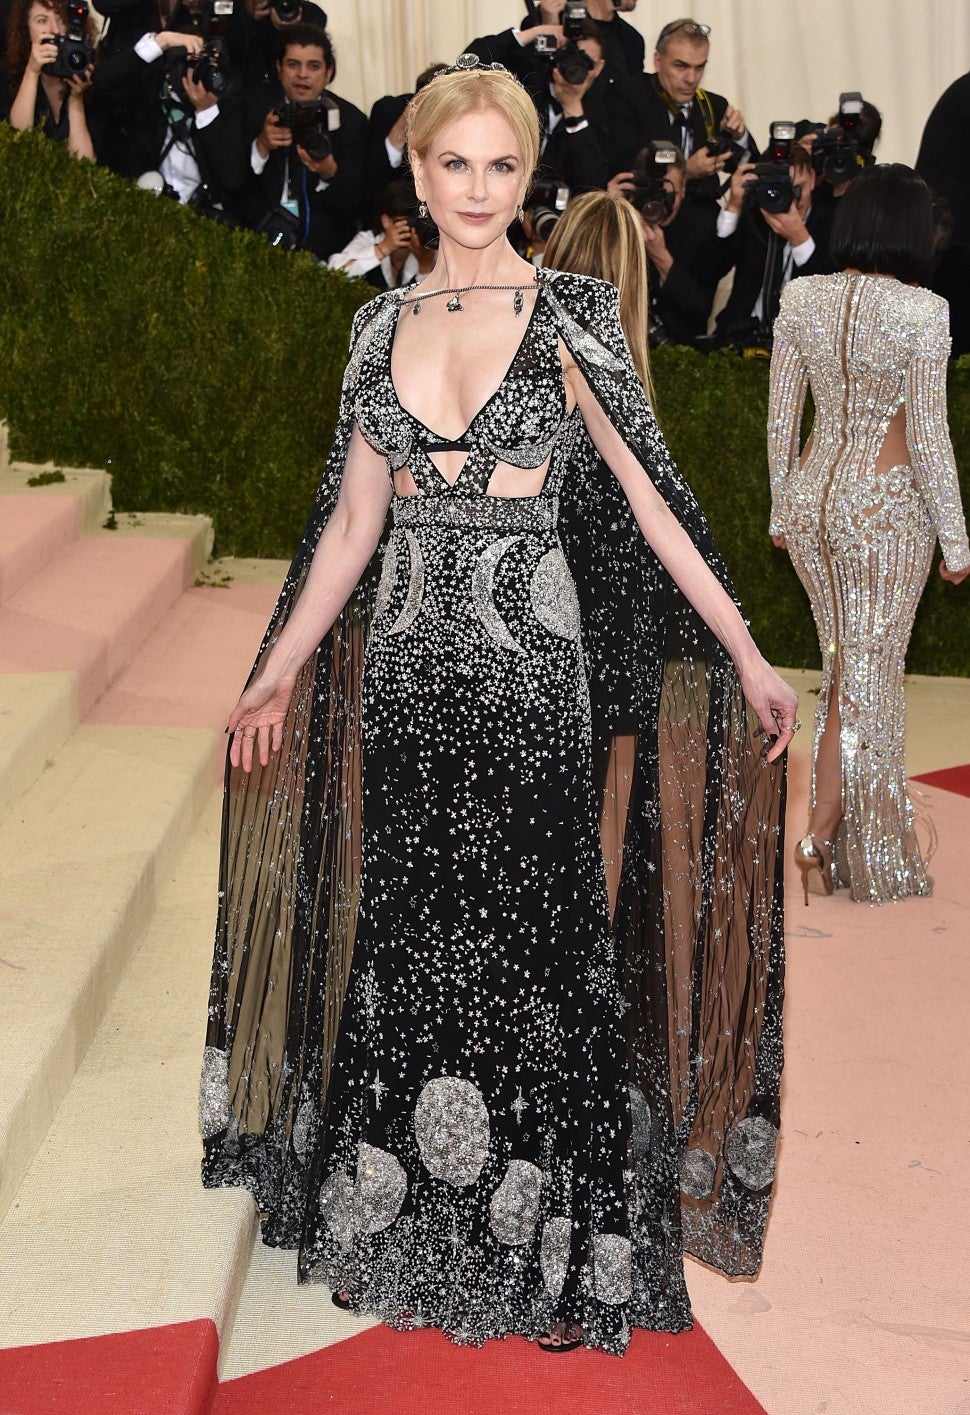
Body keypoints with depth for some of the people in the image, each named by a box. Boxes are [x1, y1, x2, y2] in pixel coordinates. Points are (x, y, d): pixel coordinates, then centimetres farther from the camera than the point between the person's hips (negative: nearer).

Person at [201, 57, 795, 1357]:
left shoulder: (568, 316, -2)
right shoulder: (383, 323, 10)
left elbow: (648, 499, -4)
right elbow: (352, 521, 13)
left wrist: (749, 660, -8)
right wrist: (281, 670, 13)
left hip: (523, 660, -4)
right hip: (403, 659, 4)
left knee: (529, 936, -1)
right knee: (406, 933, 9)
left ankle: (561, 1248, 12)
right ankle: (407, 1230, 24)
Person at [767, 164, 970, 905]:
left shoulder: (801, 299, -1)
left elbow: (780, 417, 5)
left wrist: (783, 509, 16)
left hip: (812, 499, 4)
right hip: (886, 508, -4)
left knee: (844, 668, 19)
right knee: (873, 677, 5)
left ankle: (825, 831, 18)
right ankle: (877, 864, 15)